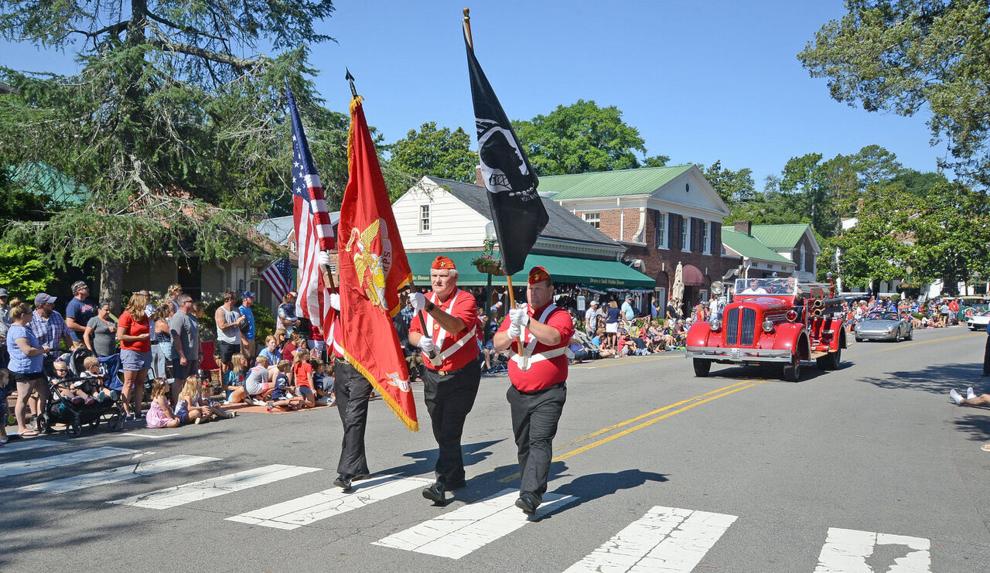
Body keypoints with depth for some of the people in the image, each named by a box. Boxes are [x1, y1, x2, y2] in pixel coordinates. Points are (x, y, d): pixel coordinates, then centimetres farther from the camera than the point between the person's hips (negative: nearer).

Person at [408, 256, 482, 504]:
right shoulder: (426, 299, 6)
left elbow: (456, 325, -32)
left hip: (462, 375, -6)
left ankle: (442, 484, -10)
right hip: (432, 375, 6)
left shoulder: (465, 299, -12)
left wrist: (428, 307, -45)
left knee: (451, 430, -11)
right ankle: (456, 476, 29)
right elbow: (413, 333, 8)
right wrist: (421, 340, -15)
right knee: (440, 431, 13)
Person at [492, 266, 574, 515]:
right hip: (519, 393, 6)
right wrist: (511, 333, -18)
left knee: (540, 442, -15)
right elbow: (498, 343, 3)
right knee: (523, 443, 13)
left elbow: (553, 337, -25)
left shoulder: (560, 315, -4)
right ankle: (530, 487, 28)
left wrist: (527, 321, -34)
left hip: (548, 394, -5)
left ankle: (531, 494, -19)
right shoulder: (516, 313, 11)